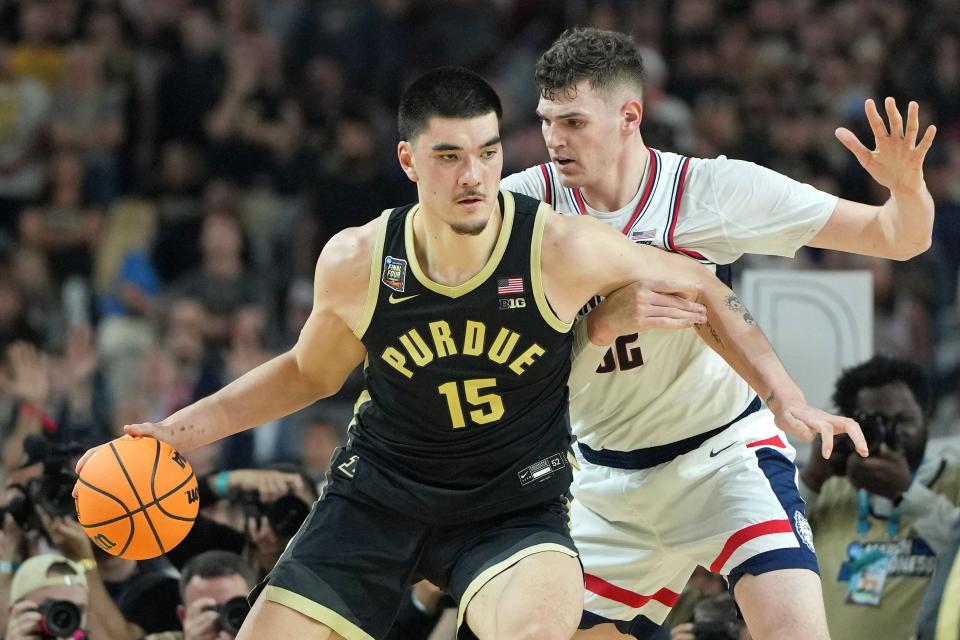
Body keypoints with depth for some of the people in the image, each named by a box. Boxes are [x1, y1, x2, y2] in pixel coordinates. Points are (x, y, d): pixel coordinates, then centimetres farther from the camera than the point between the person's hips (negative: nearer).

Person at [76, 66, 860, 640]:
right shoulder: (355, 263, -11)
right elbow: (310, 372, 11)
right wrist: (182, 430, 4)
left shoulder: (561, 251, -18)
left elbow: (704, 291, -2)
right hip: (379, 493, 3)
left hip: (515, 506, -3)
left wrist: (787, 396, -8)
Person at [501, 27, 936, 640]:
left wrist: (907, 184, -34)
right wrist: (606, 320, -35)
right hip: (609, 473, 3)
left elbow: (898, 237, -11)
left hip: (727, 447, -3)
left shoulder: (712, 188, -15)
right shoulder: (525, 202, -12)